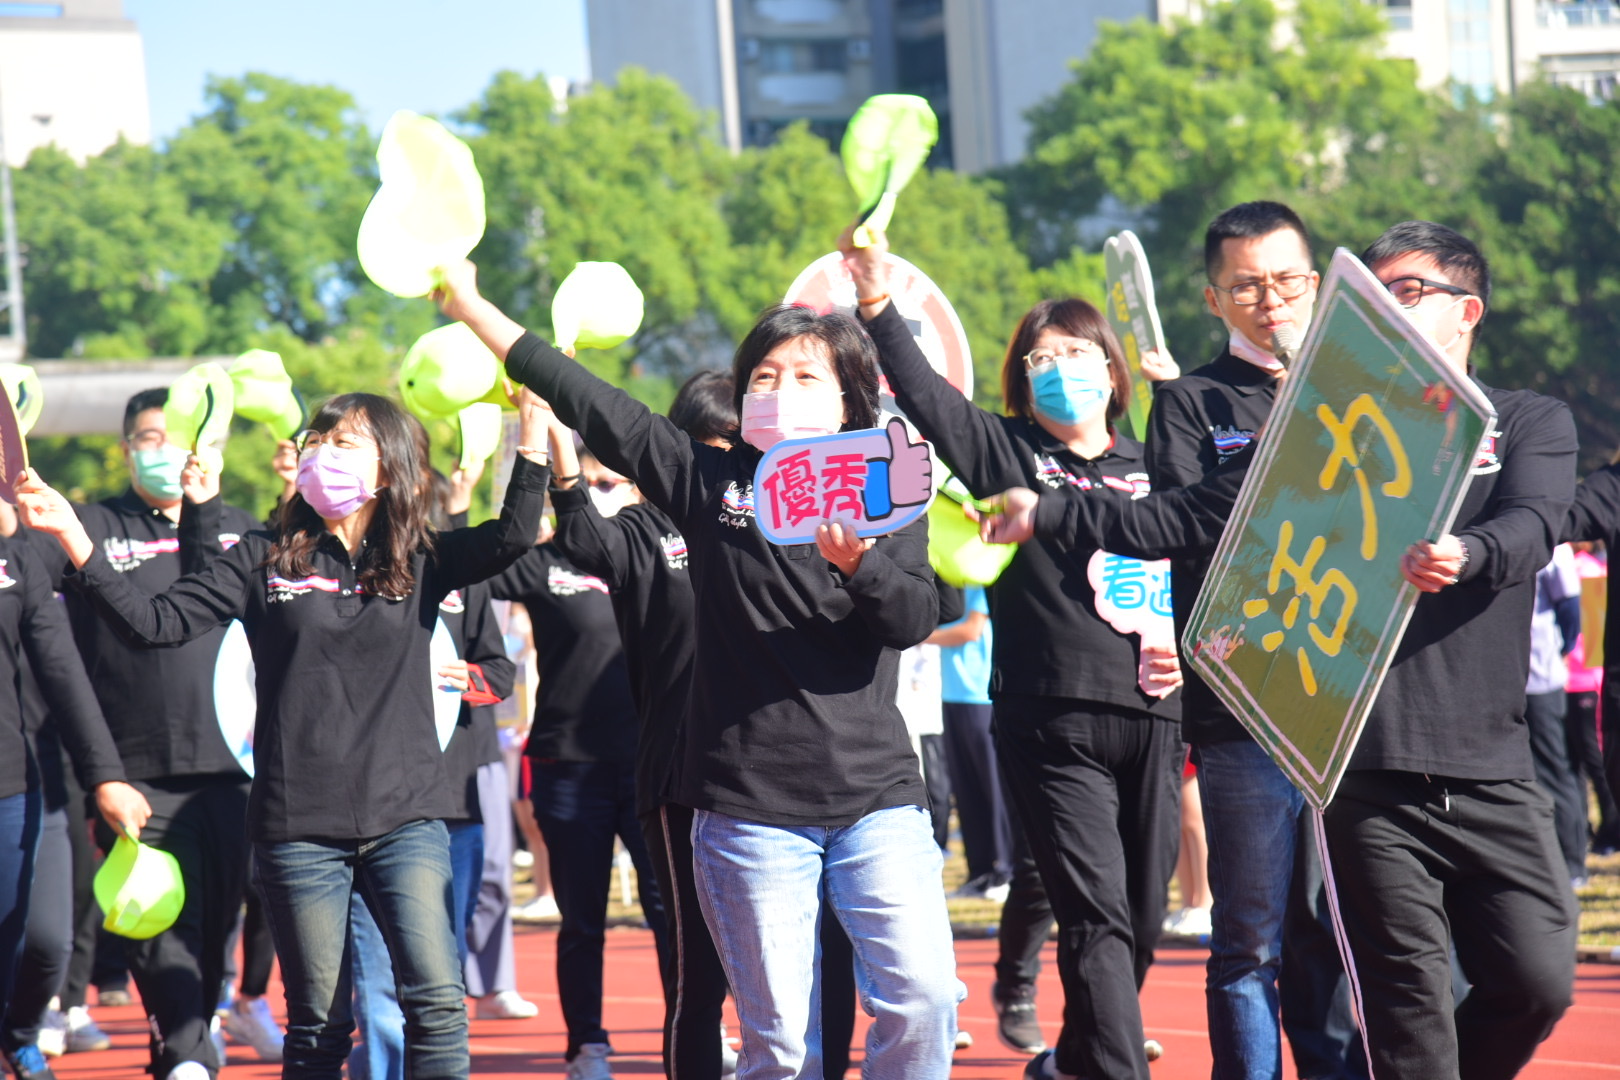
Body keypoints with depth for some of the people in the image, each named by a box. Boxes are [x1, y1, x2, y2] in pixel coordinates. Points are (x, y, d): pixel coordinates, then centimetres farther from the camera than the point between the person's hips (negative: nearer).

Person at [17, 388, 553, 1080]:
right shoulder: (265, 561, 5)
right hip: (300, 829, 0)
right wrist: (74, 540, -11)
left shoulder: (420, 564, 7)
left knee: (436, 1002, -14)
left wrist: (534, 427, -16)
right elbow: (156, 621, -1)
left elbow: (510, 537, -8)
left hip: (406, 820, 0)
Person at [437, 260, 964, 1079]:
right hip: (750, 810, 0)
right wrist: (473, 308, 7)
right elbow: (591, 406, 8)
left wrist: (856, 560, -26)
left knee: (921, 998, -15)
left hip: (875, 799, 0)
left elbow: (913, 619, -6)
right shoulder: (708, 482, 8)